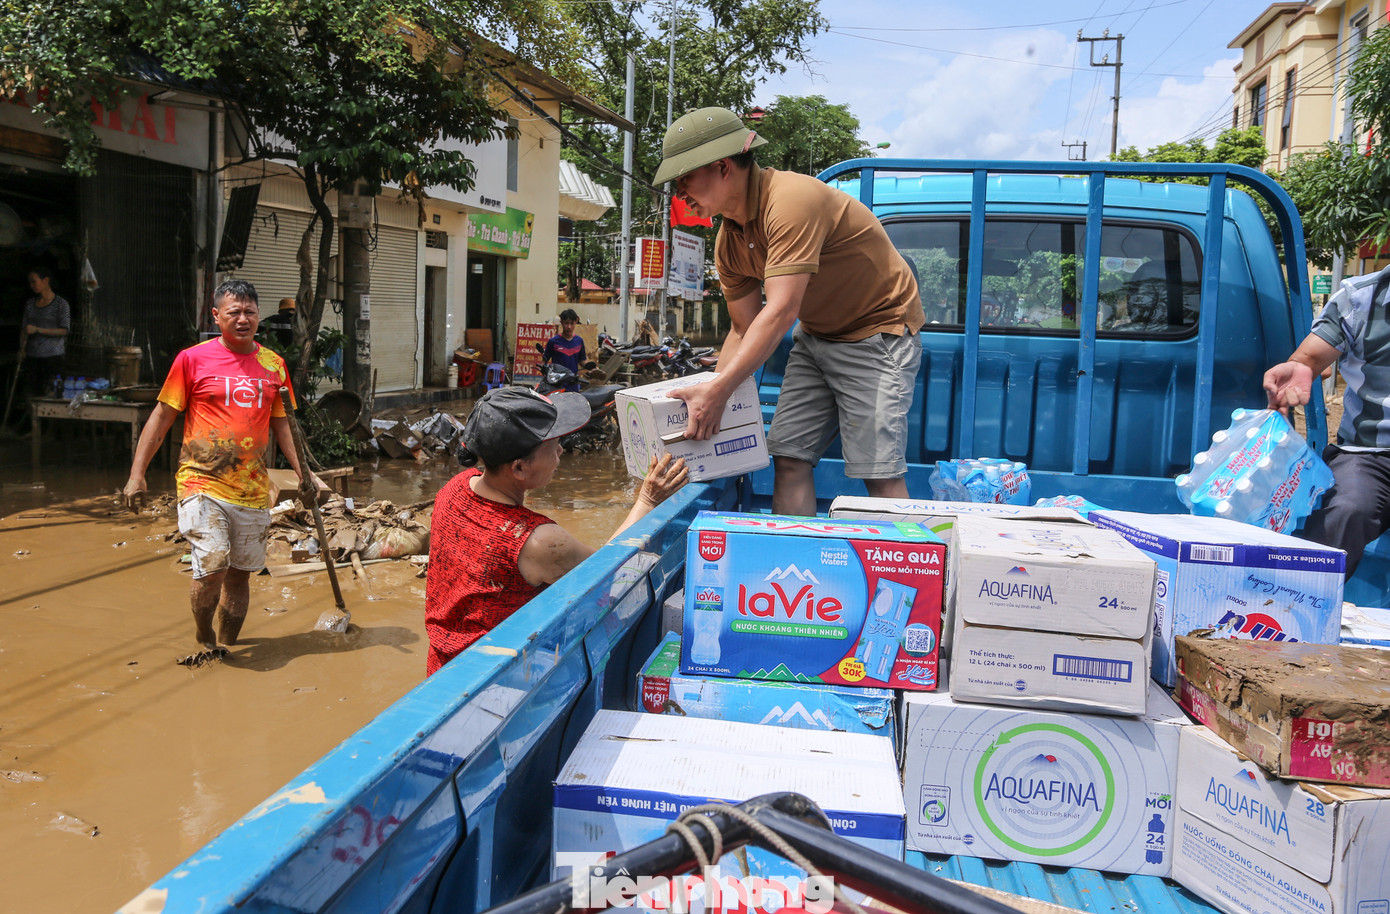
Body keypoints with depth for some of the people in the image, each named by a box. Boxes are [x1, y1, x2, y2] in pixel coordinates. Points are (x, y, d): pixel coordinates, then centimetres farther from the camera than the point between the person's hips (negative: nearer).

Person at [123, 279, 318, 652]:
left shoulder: (273, 365, 9)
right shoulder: (192, 359, -1)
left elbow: (281, 423, 16)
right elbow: (162, 416, 3)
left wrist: (302, 472, 9)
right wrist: (137, 473, -2)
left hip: (253, 491, 4)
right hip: (203, 485, -4)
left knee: (240, 573, 10)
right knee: (212, 568, -16)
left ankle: (225, 648, 26)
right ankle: (203, 641, 10)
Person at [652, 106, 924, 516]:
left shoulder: (792, 200, -27)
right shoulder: (729, 240, 1)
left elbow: (781, 311, -33)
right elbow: (744, 329, 6)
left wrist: (718, 391, -34)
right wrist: (709, 399, -3)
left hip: (878, 333, -8)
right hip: (815, 336, 8)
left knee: (880, 475, -12)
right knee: (788, 458, 1)